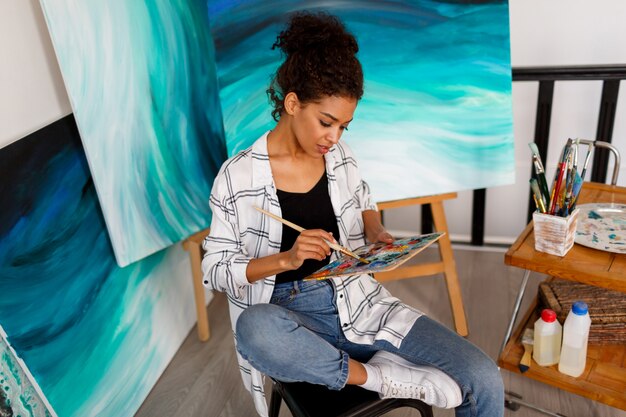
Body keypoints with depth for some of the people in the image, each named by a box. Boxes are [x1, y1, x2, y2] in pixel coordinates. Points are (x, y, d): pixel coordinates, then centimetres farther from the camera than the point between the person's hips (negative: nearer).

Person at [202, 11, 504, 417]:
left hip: (353, 301, 3)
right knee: (254, 326, -42)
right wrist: (286, 259, -21)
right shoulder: (238, 176, -9)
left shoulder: (340, 157, 1)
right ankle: (380, 377, -20)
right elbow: (215, 269, -5)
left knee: (484, 380, -14)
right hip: (284, 315, -2)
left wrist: (376, 233, -2)